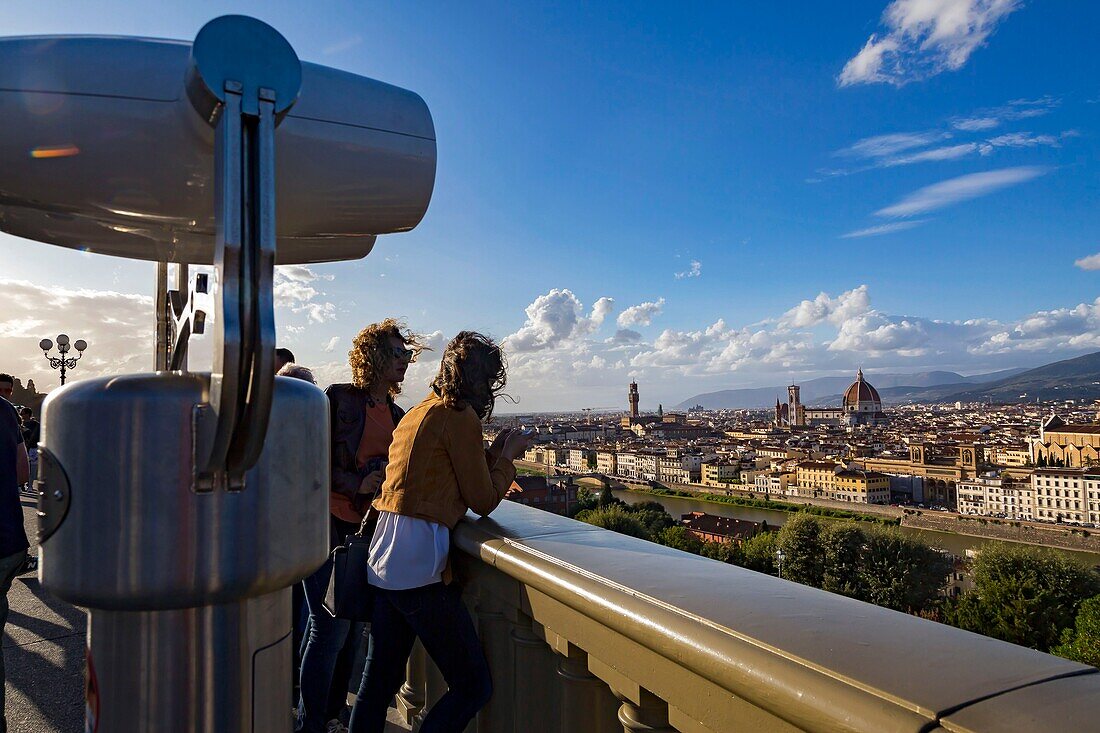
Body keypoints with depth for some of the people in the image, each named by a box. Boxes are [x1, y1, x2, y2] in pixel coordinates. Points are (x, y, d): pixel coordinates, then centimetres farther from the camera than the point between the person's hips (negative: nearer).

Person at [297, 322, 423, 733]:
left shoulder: (397, 415, 11)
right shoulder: (340, 399, -8)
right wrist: (358, 484, -20)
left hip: (366, 528, 6)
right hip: (329, 524, -6)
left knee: (353, 626, 13)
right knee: (331, 626, -4)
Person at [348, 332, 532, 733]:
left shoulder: (417, 412, 17)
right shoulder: (459, 417, -9)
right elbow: (483, 501, -5)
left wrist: (493, 452, 22)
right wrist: (507, 457, 10)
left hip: (383, 563, 10)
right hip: (419, 564, -9)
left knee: (379, 679, 19)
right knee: (473, 686, 1)